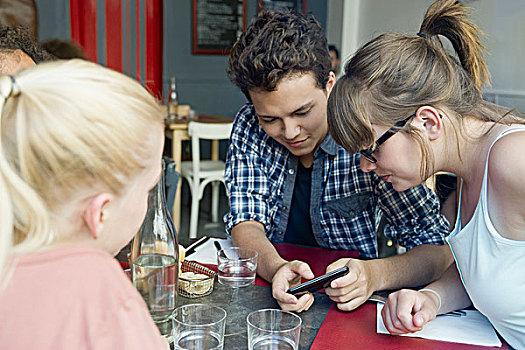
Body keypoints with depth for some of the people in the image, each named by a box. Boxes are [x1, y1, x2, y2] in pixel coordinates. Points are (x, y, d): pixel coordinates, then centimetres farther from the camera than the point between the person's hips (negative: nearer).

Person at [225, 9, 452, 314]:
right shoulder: (249, 127, -7)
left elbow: (440, 249, -15)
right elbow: (246, 220, -9)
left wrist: (375, 274, -35)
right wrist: (276, 268, -31)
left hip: (348, 305, -2)